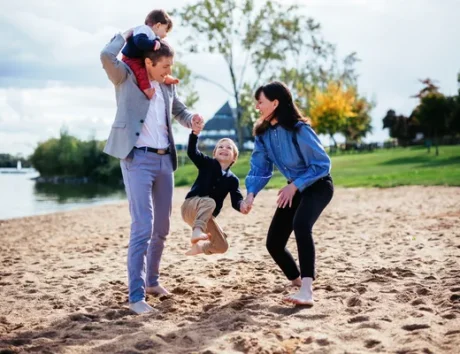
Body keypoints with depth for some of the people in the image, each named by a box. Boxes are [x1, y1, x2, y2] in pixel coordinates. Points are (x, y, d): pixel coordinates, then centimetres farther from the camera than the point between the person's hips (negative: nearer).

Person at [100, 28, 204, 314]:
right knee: (142, 227, -14)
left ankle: (152, 281, 30)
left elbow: (179, 110, 28)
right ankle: (136, 296, -9)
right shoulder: (126, 78, -2)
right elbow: (107, 56, -21)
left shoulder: (168, 86, 13)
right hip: (138, 159, -6)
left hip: (164, 160, 7)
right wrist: (127, 35, -5)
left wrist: (192, 119, 6)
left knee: (162, 227, 13)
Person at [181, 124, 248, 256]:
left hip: (206, 215, 5)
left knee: (222, 246, 5)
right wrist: (195, 132, -36)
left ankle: (199, 247, 35)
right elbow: (192, 152, -19)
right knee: (209, 202, -38)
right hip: (190, 207, -5)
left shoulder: (233, 180, 4)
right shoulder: (207, 163, -3)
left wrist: (241, 205, -32)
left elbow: (236, 200, -7)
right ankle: (197, 231, -57)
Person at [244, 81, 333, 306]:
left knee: (300, 224, -36)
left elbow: (322, 164, -21)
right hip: (295, 187, 7)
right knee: (273, 243, 3)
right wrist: (251, 193, -20)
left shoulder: (299, 130, -24)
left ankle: (307, 291, -38)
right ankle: (298, 283, 29)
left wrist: (295, 186, -26)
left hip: (318, 185, -7)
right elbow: (259, 168, -3)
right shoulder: (263, 133, -4)